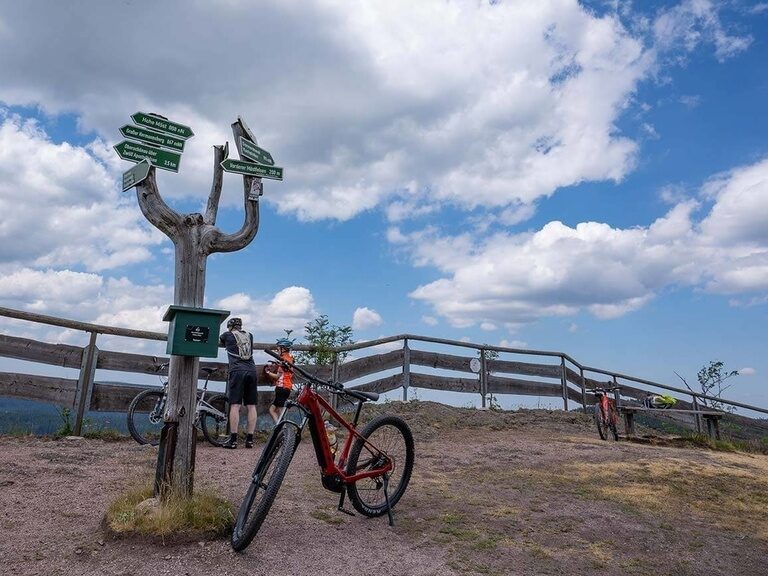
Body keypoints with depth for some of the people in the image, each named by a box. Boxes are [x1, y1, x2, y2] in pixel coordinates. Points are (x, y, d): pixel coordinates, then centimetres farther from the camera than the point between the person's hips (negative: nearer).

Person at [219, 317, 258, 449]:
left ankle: (233, 440, -7)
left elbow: (218, 342, 34)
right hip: (252, 371, 3)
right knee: (251, 406, 4)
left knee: (235, 405, -5)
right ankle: (249, 439, 6)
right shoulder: (249, 335, 20)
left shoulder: (228, 335, 12)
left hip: (237, 370, -3)